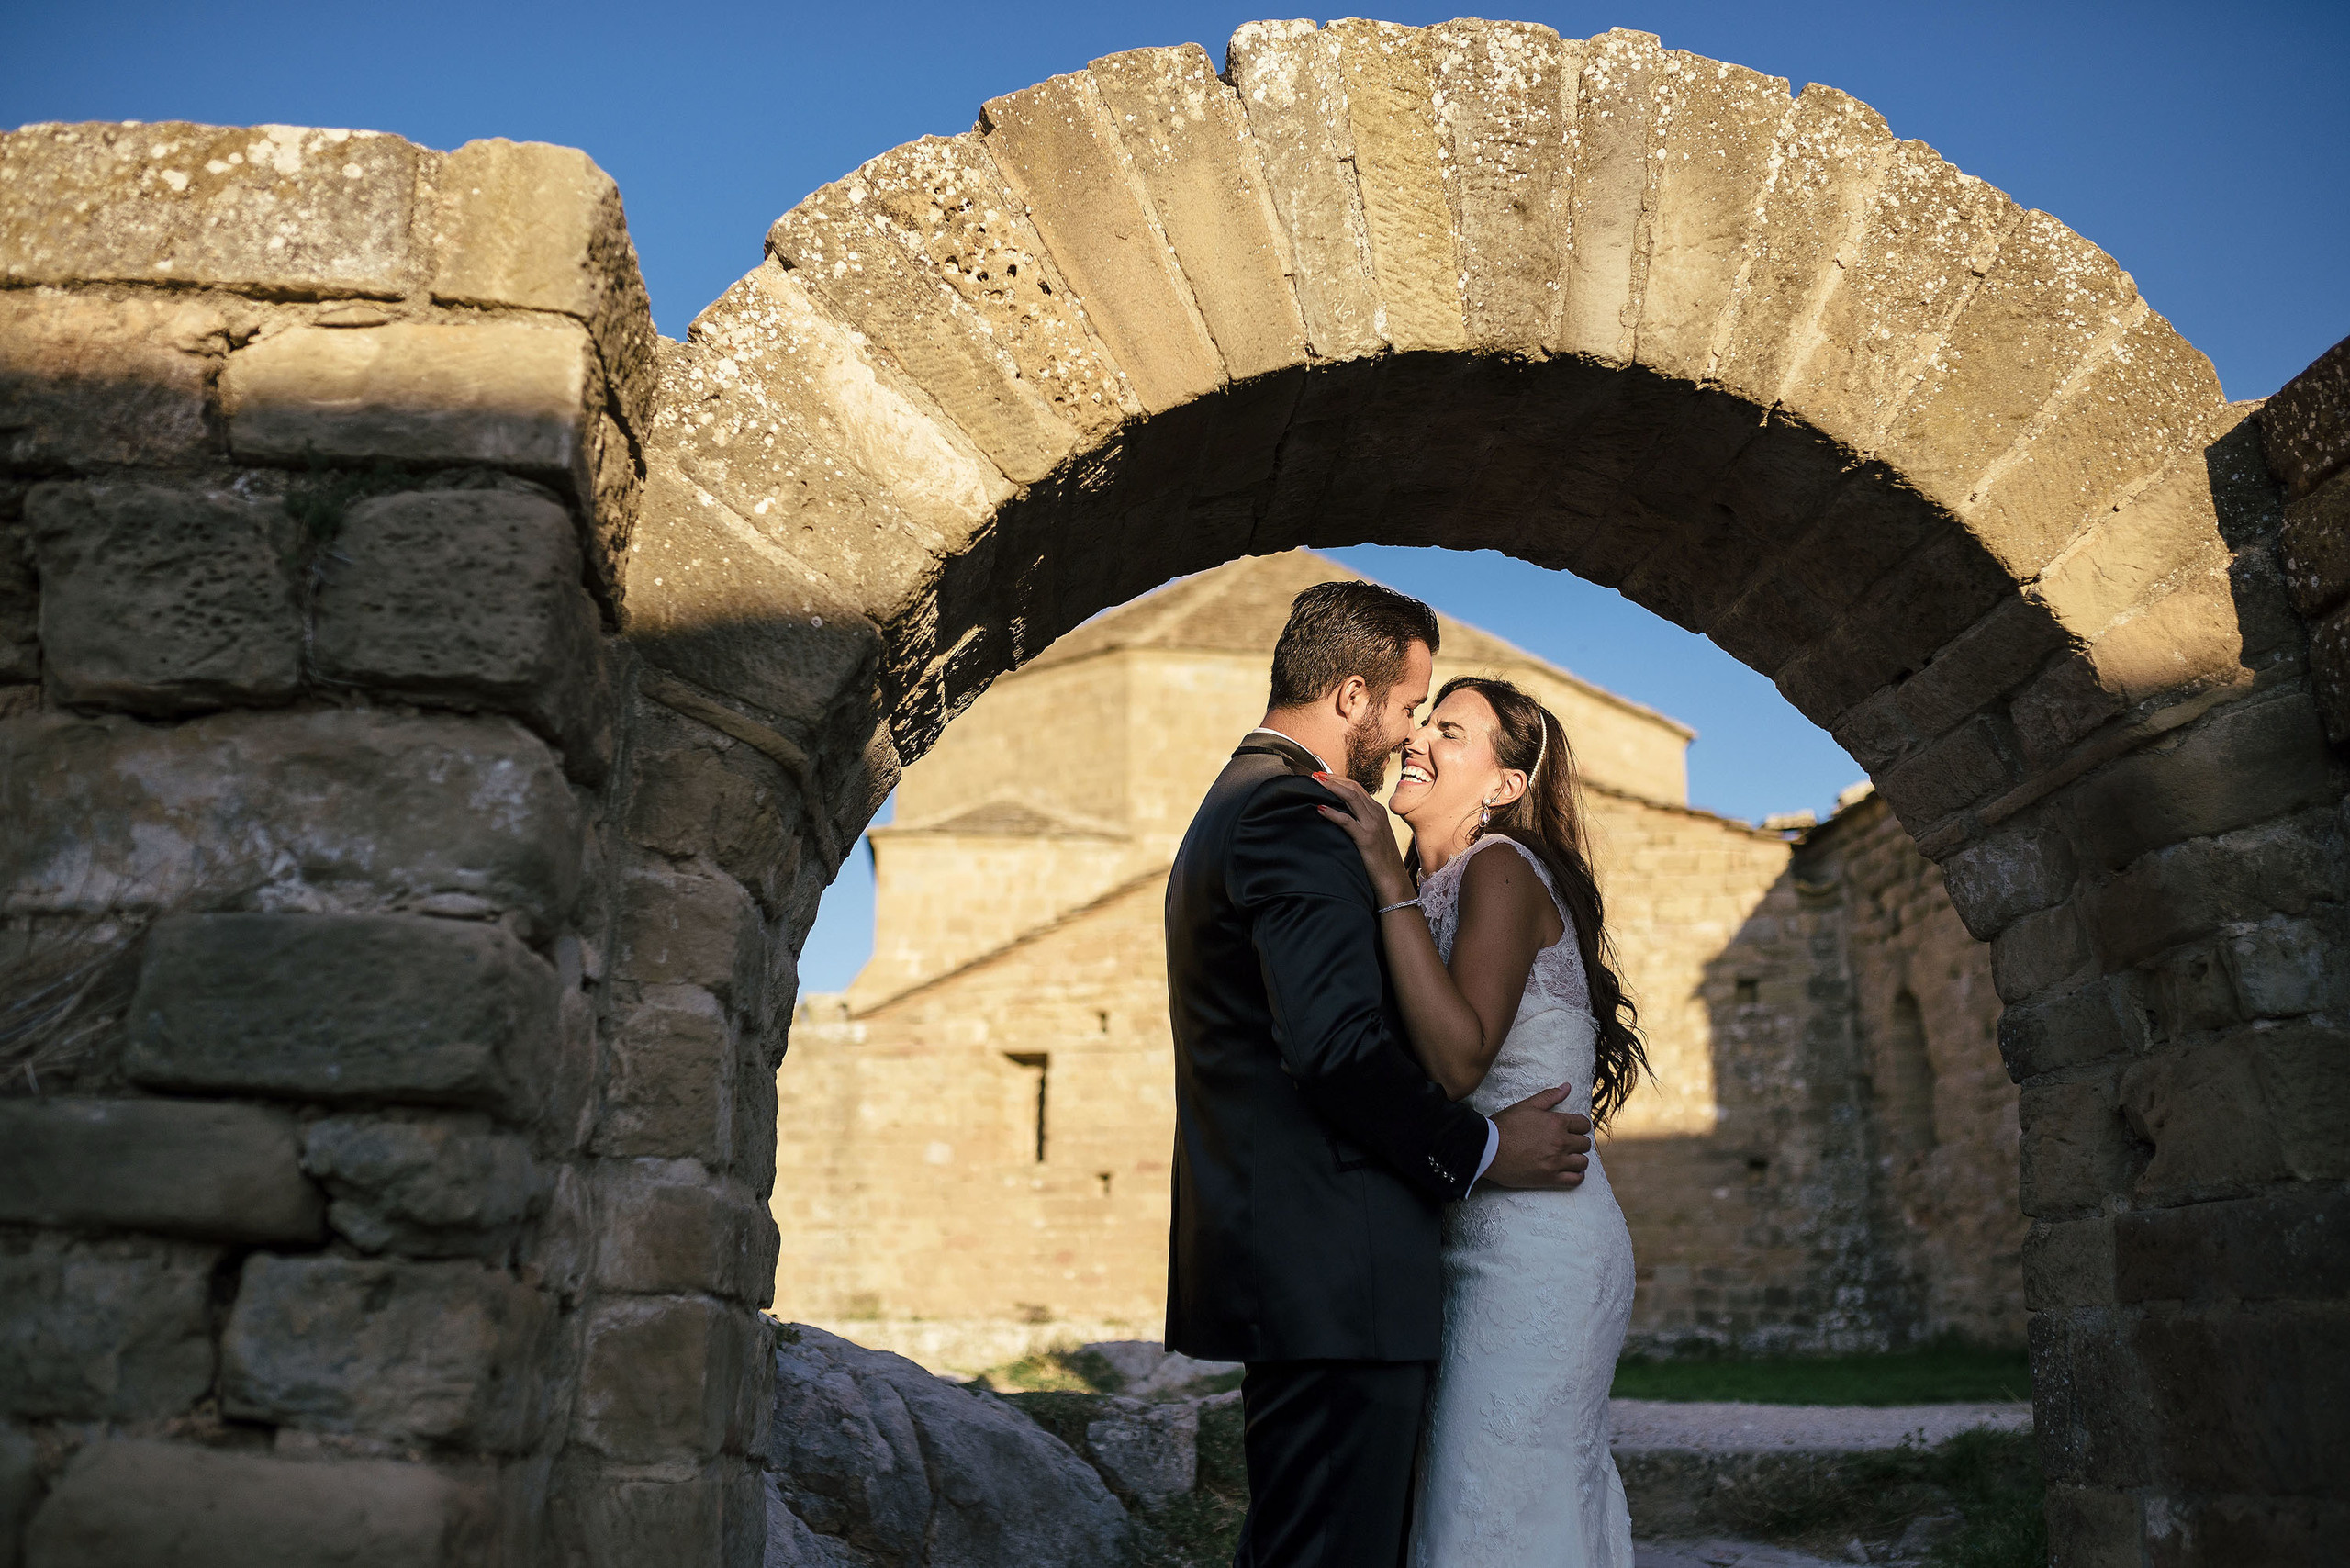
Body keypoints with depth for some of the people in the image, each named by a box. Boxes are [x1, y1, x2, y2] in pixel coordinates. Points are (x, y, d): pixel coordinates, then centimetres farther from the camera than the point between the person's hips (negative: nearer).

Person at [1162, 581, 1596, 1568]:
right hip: (1334, 1274, -11)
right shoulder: (1293, 814, -13)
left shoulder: (1233, 807, 21)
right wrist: (1480, 1149, -10)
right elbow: (1337, 1044, -22)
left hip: (1286, 1264, 11)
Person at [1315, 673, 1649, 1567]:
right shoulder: (1439, 887, 16)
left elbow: (1459, 1059, -24)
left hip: (1534, 1248, -9)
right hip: (1479, 1247, 9)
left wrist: (1390, 885, -22)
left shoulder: (1501, 868, -10)